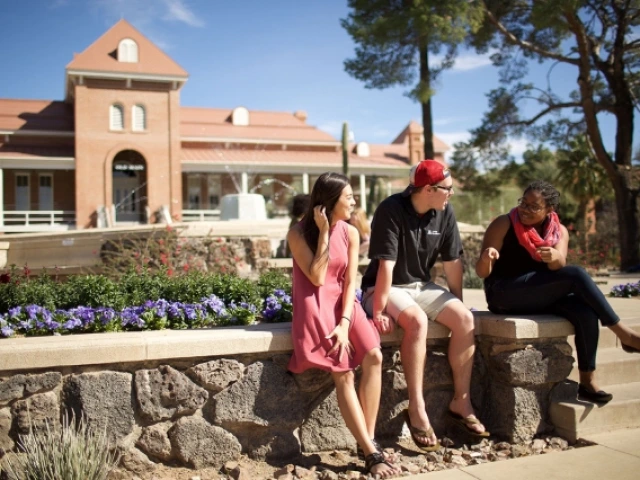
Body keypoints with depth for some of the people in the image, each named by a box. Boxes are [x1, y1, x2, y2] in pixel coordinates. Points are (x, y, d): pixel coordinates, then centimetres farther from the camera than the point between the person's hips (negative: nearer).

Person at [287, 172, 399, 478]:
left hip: (343, 303, 4)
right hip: (315, 306, -4)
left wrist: (345, 322, -14)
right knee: (343, 374, -18)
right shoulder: (298, 234, -8)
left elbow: (350, 282, -1)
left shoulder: (350, 233, 3)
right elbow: (317, 277, -16)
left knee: (374, 356, -20)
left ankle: (369, 440, -11)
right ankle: (371, 453, -13)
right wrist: (324, 232, -16)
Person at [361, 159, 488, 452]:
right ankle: (416, 409, -26)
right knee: (417, 320, -34)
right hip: (384, 288, -6)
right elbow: (386, 264, -24)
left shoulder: (445, 213, -2)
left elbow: (452, 262, 3)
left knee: (465, 319, -16)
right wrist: (379, 311, -25)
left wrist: (457, 306, 5)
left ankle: (461, 401, -4)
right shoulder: (391, 210, -20)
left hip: (422, 286, 6)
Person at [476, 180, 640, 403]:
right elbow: (482, 272, -11)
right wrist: (486, 258, -34)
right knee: (576, 275, -23)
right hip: (505, 296, -5)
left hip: (542, 297, 5)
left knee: (586, 311, -25)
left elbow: (559, 266, -12)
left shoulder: (559, 231, 7)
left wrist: (554, 257, -35)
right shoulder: (503, 225, -6)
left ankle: (587, 382, -14)